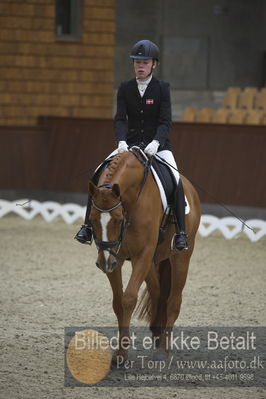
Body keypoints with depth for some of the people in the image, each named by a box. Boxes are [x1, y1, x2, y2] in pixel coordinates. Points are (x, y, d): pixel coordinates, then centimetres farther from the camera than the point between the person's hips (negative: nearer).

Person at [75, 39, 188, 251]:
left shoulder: (162, 88, -4)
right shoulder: (125, 88, 3)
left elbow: (166, 122, -11)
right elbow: (120, 119, -5)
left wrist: (156, 142, -30)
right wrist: (121, 141, -24)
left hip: (158, 145, -3)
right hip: (131, 144, 3)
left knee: (176, 180, -26)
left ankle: (180, 232, -21)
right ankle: (88, 225, -6)